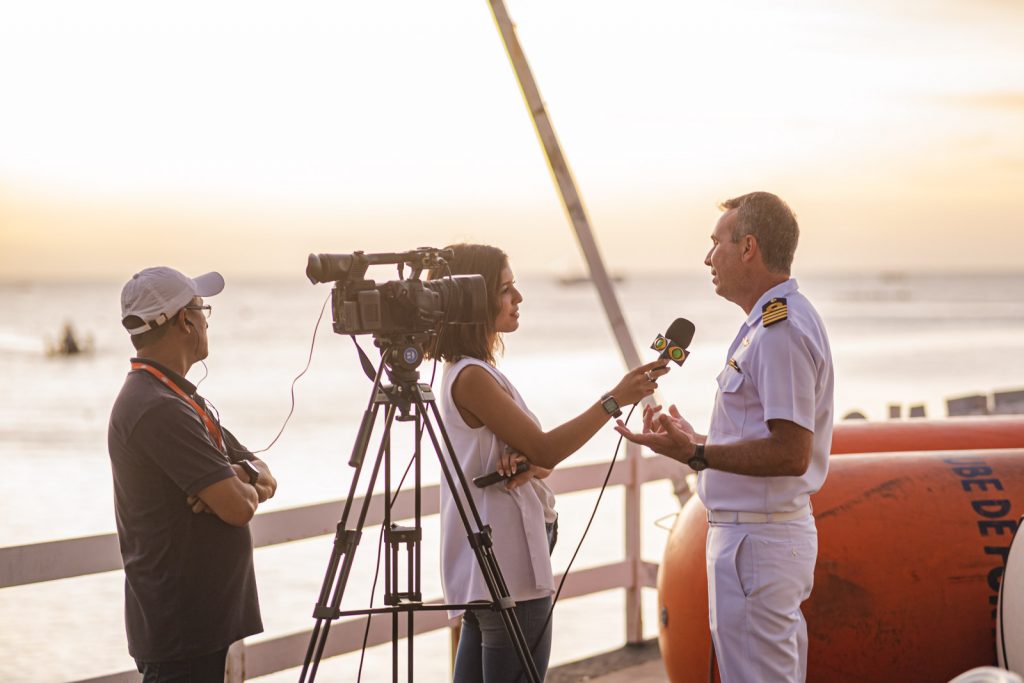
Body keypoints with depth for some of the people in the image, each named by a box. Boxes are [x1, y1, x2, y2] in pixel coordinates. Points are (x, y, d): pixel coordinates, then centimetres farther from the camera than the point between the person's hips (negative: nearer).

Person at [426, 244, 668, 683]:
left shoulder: (476, 372, 15)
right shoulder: (471, 378, -14)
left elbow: (536, 454, 13)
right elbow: (544, 450, -17)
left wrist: (526, 463, -10)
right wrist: (615, 399, -17)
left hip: (483, 566, 10)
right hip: (508, 566, -10)